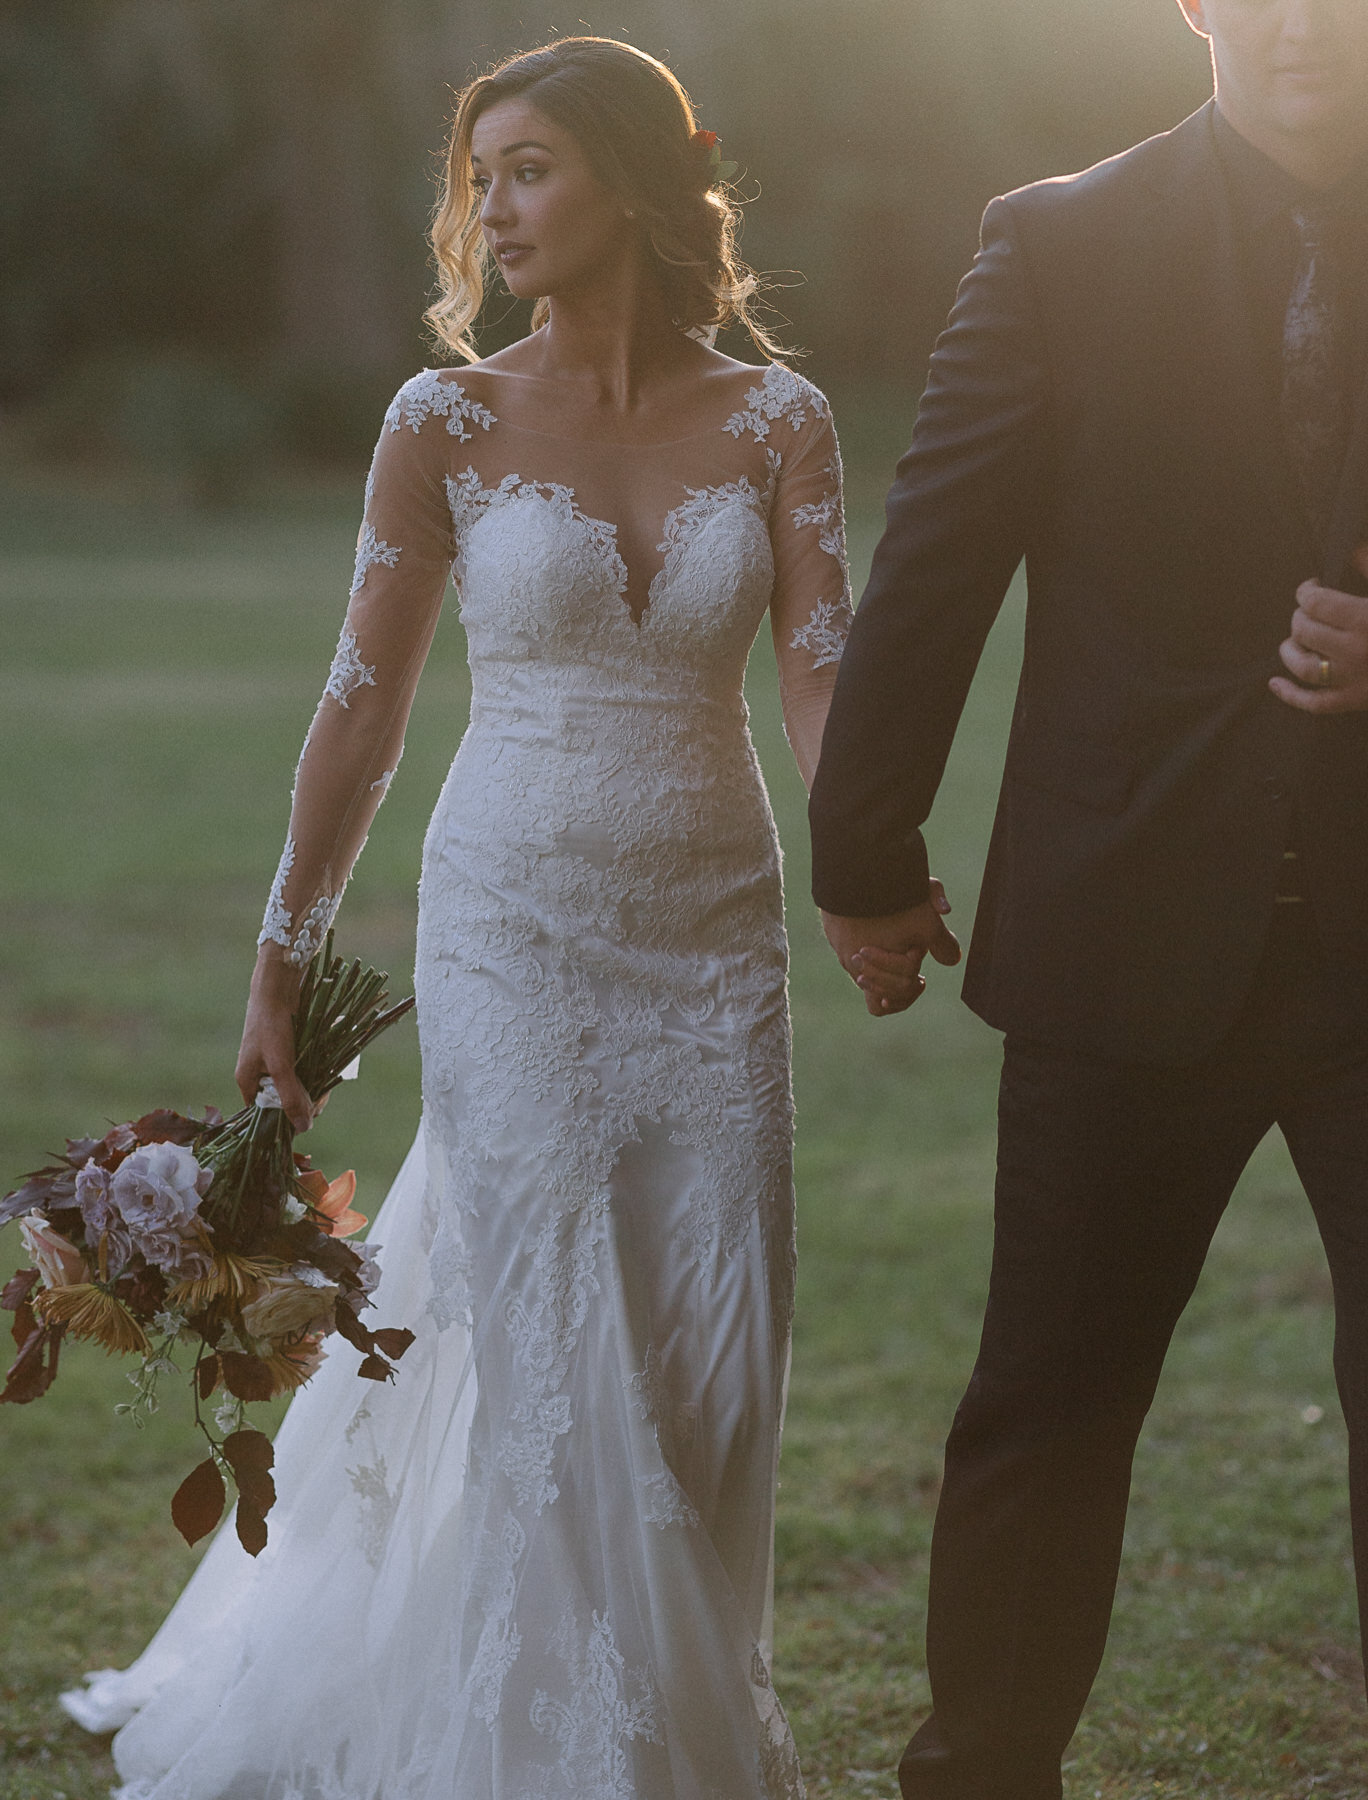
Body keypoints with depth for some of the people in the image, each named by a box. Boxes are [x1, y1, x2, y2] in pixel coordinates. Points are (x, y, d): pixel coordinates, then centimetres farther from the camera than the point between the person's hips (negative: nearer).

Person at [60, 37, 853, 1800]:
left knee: (714, 1361, 6)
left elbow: (822, 677, -7)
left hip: (717, 941, 2)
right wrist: (281, 960, 5)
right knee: (552, 1360, -1)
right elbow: (362, 708, 2)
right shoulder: (447, 423, -3)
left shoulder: (776, 420, 1)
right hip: (514, 932, -2)